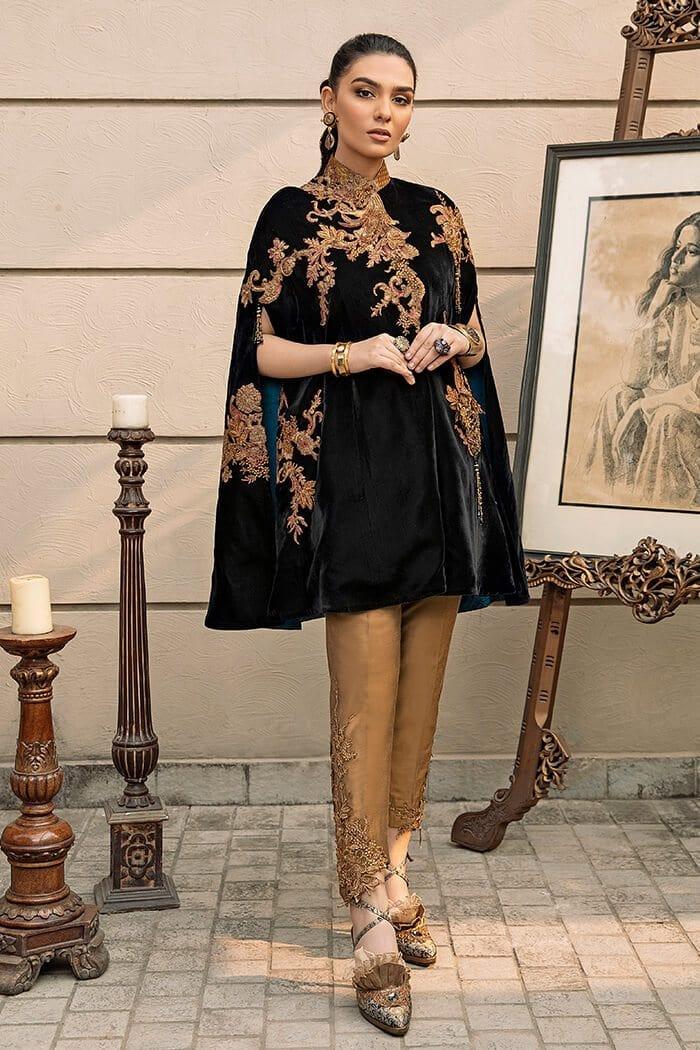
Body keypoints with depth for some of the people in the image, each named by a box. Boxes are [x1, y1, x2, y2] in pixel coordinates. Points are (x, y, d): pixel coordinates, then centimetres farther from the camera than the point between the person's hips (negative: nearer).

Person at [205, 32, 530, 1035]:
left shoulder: (437, 214, 12)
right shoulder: (292, 215, 0)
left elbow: (474, 334, 17)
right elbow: (263, 351, -2)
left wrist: (451, 341, -5)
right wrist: (363, 353, -16)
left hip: (442, 465, 5)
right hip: (349, 471, -5)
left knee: (421, 689, 8)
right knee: (366, 696, -7)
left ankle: (389, 868, 23)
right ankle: (374, 913, 1)